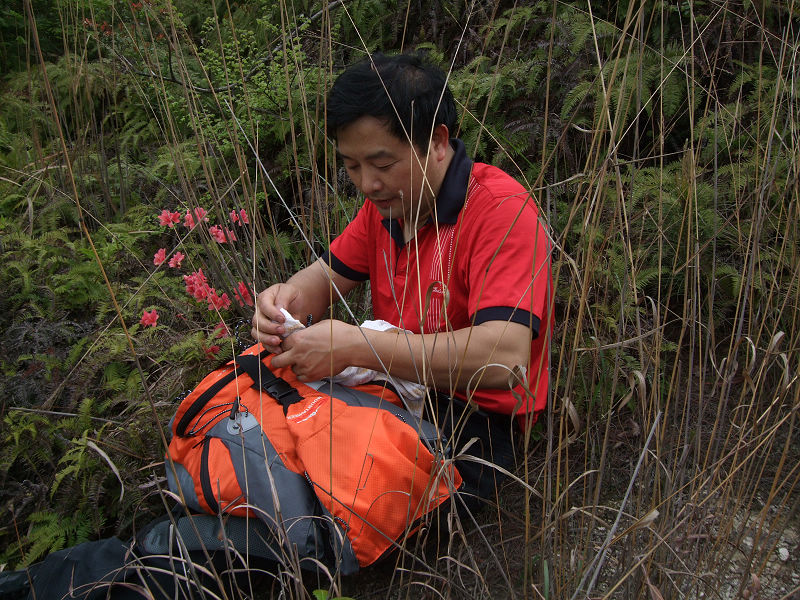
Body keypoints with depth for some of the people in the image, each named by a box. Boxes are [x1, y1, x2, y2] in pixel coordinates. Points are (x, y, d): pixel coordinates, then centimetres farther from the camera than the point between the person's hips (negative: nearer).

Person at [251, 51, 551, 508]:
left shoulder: (501, 209, -22)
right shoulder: (388, 200, 4)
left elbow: (505, 359, -34)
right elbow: (327, 276, 11)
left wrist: (355, 346, -34)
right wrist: (290, 299, -16)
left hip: (475, 420, -7)